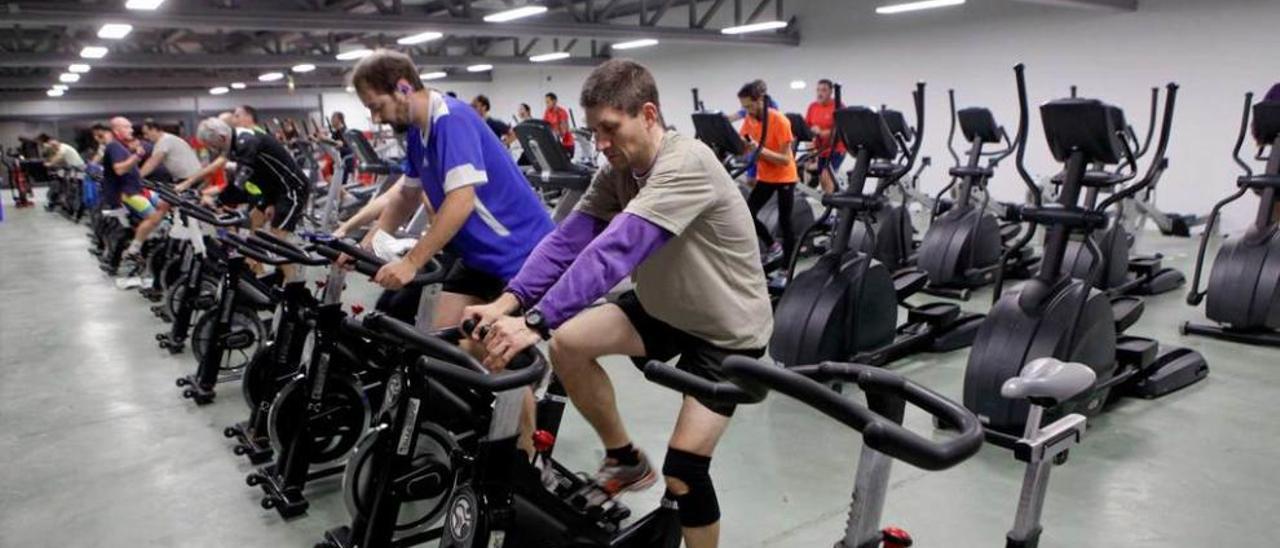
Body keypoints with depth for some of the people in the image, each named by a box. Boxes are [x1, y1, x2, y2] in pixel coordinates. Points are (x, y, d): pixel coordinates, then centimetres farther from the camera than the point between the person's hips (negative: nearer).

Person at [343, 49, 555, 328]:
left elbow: (461, 200, -29)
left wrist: (410, 262, -28)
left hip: (521, 252, -9)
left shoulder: (451, 119, -21)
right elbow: (407, 195, 19)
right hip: (479, 253, 9)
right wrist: (367, 245, 13)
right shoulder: (417, 131, 7)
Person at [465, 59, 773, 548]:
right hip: (663, 307, 7)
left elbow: (615, 250, -40)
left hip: (728, 329, -7)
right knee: (567, 343, -10)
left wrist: (534, 322, -46)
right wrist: (509, 301, -26)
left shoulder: (686, 164, -29)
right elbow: (569, 238, -13)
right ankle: (625, 460, 12)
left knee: (682, 472, -12)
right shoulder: (618, 170, -4)